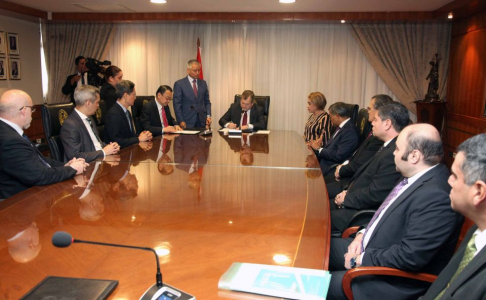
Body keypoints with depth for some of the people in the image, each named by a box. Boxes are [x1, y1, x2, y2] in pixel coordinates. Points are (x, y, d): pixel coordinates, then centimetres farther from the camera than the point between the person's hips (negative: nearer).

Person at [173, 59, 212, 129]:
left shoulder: (203, 83, 12)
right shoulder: (179, 84, -1)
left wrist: (208, 116, 1)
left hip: (202, 121, 4)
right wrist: (181, 121, -10)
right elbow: (177, 104, -3)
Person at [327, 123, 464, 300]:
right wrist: (363, 234, 1)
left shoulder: (436, 196, -30)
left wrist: (361, 259, -19)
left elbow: (410, 256, -31)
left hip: (396, 281, -9)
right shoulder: (417, 177, 0)